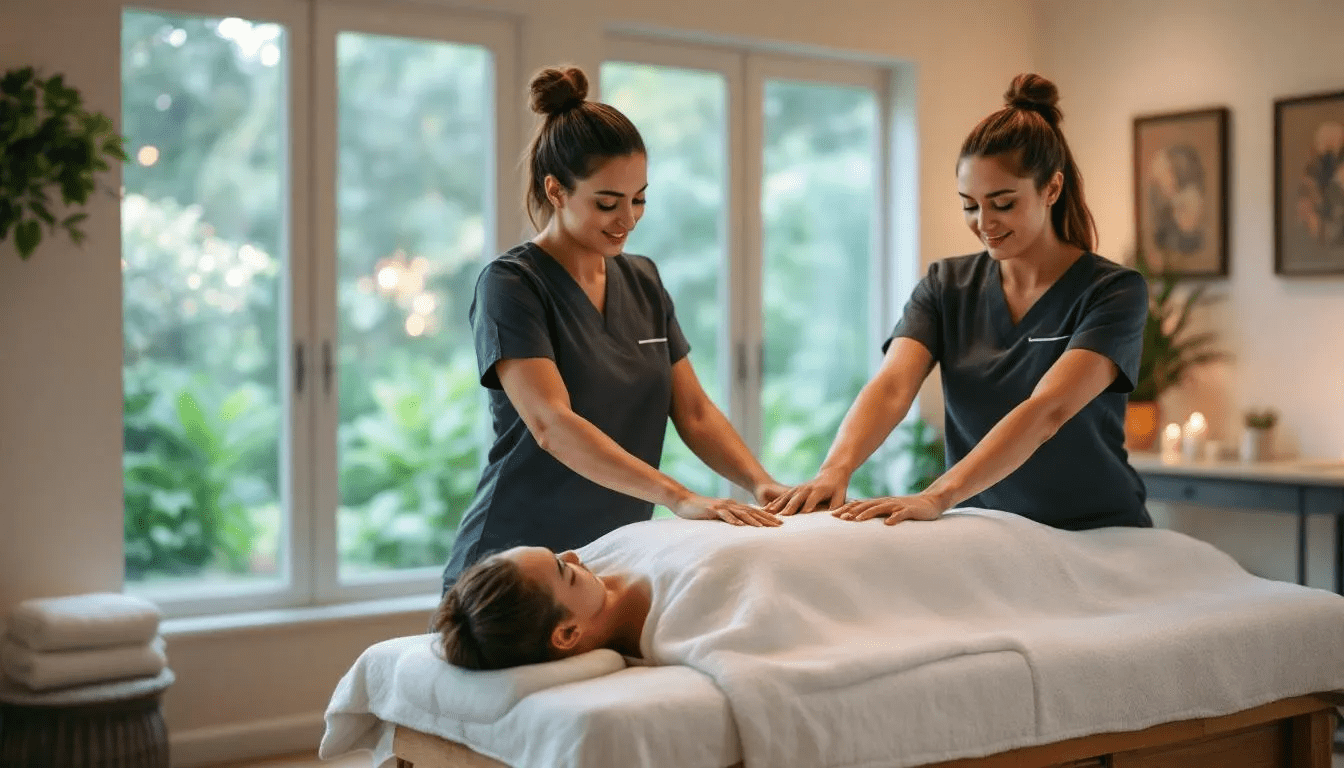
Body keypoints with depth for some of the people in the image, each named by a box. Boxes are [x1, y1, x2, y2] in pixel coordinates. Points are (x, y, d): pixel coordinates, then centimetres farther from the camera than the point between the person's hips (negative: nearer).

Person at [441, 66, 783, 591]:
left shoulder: (642, 282, 7)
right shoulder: (510, 285, -13)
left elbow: (694, 413, 6)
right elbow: (551, 424, -25)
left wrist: (761, 483, -12)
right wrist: (678, 498, -34)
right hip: (514, 568, -6)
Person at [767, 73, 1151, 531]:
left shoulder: (1114, 291, -9)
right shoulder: (946, 287, 3)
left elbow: (1048, 409, -25)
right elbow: (892, 385, -14)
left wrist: (938, 496, -38)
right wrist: (835, 469, -34)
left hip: (1097, 540, -3)